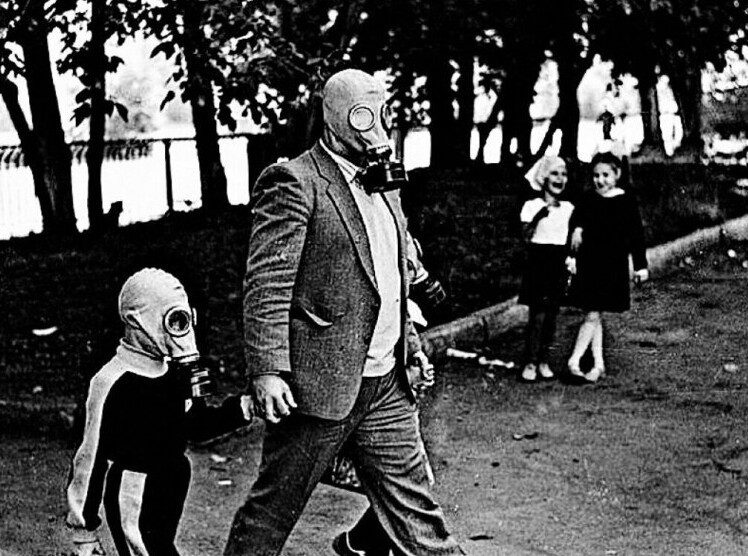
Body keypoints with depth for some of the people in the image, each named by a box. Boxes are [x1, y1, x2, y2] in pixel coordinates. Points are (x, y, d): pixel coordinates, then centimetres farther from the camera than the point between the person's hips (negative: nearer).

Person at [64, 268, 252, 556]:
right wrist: (82, 530, -10)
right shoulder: (113, 383, -19)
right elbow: (90, 459, -14)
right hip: (133, 509, -8)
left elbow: (198, 425, 19)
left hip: (168, 505, 8)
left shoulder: (175, 373, 5)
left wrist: (242, 407, 2)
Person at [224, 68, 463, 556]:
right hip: (318, 383, -7)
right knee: (272, 511, 6)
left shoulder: (385, 183, 16)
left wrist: (409, 343, 22)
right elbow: (267, 285, -17)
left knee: (415, 507, 10)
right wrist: (267, 371, -22)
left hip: (387, 387, 7)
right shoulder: (294, 182, -11)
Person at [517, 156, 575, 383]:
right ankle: (530, 363, -1)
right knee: (538, 315, -8)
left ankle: (544, 361, 15)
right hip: (538, 263, -4)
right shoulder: (532, 206, -3)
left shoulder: (568, 208, 9)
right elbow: (526, 237, -11)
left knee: (552, 315, 6)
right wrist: (538, 217, -24)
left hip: (559, 265, 4)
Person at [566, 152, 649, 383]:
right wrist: (576, 228, -23)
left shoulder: (626, 201, -2)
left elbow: (636, 235, 1)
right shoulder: (587, 199, 5)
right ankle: (598, 363, 17)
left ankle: (574, 361, -8)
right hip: (588, 264, 4)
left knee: (593, 315, -8)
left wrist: (641, 265, 1)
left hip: (613, 266, -4)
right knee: (593, 316, 9)